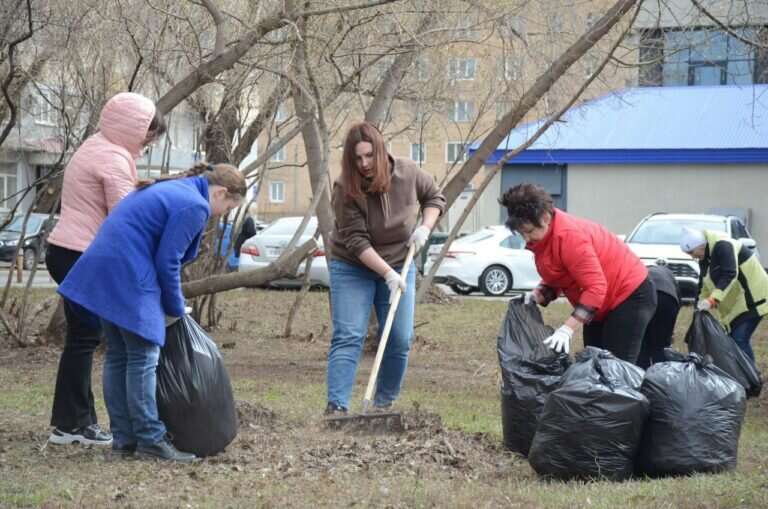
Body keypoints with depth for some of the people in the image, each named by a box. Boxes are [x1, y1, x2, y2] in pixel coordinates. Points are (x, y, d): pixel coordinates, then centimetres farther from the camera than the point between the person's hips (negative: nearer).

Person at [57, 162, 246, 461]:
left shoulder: (170, 188, 21)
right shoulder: (194, 206, -9)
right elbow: (167, 261, -12)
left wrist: (170, 304, 25)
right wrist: (175, 309, 2)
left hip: (100, 269, 10)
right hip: (128, 277, -10)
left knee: (117, 355, 13)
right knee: (143, 358, -5)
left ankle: (122, 439, 17)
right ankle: (150, 439, -1)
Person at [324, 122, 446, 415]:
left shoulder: (408, 175, -11)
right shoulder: (345, 190, -21)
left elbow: (435, 197, 9)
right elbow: (356, 241, -22)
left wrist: (425, 227, -9)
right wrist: (387, 273, -29)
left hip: (398, 267, 4)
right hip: (352, 268, -3)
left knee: (400, 340, 1)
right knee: (348, 337, -13)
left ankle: (385, 404, 15)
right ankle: (336, 407, -17)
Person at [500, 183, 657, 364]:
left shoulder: (569, 235, -30)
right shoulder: (543, 238, 0)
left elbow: (595, 288, -32)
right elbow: (556, 280, 11)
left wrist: (567, 329, -35)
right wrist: (536, 296, -10)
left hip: (630, 295, -10)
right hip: (602, 304, 10)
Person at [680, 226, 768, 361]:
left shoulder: (722, 246, -21)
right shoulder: (705, 257, 9)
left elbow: (729, 275, -31)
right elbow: (704, 284, 11)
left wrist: (712, 300, -37)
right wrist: (702, 303, -3)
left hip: (751, 298, -10)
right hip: (735, 301, 10)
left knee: (740, 340, -17)